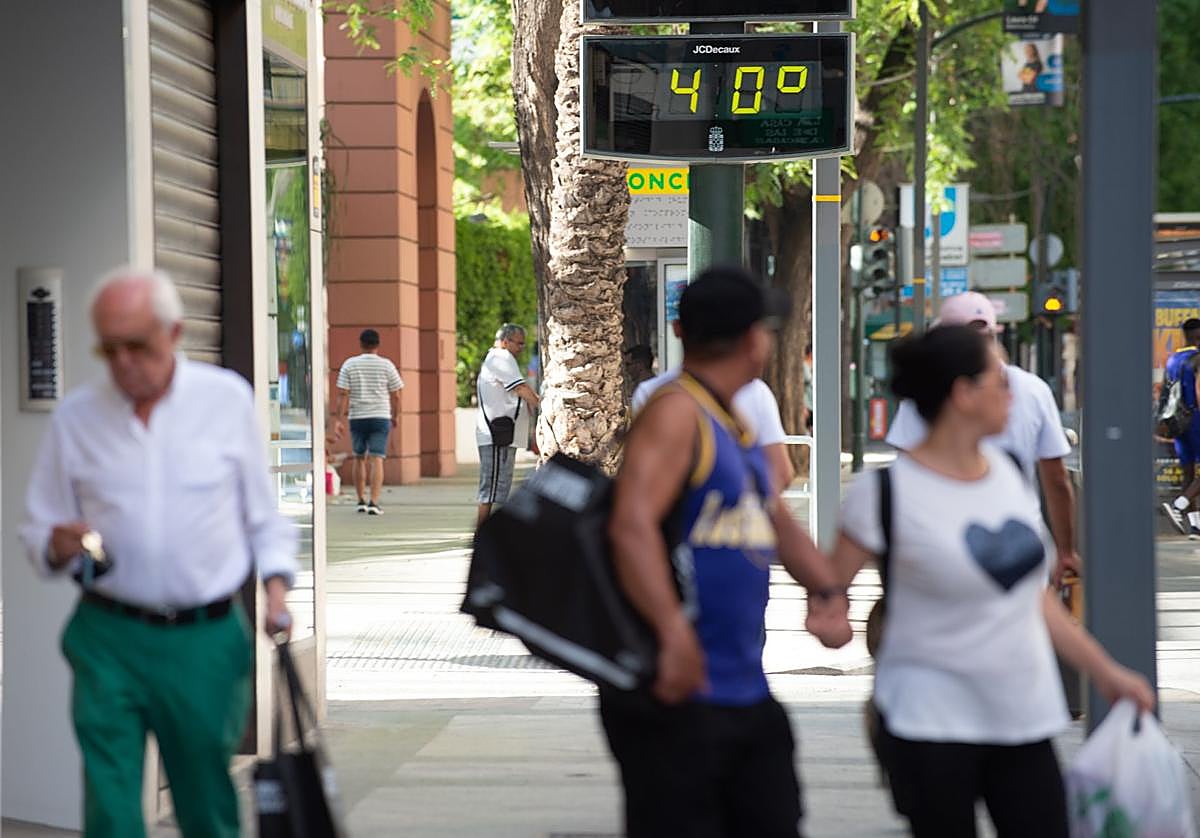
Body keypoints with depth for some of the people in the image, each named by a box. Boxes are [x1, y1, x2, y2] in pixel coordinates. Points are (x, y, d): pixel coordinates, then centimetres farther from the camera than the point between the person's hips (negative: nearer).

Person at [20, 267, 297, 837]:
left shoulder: (228, 399, 2)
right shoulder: (75, 417, 3)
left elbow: (263, 513, 10)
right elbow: (37, 532, 9)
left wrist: (276, 587, -3)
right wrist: (58, 546, -13)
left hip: (208, 640, 0)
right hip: (109, 640, 0)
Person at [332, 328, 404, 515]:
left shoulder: (349, 365, 1)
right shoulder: (386, 365, 0)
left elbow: (342, 394, -5)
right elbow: (395, 395, 2)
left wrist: (338, 418, -4)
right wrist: (395, 416, 15)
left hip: (357, 417, 1)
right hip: (380, 417, -1)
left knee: (359, 458, 16)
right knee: (377, 460, -5)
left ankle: (361, 500, 20)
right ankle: (374, 503, -14)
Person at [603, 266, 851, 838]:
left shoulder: (737, 426, 16)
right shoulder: (677, 412, -14)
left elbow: (777, 522, 28)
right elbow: (632, 524, -28)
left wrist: (827, 590, 11)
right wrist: (674, 634, -36)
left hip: (746, 693, 10)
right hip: (677, 697, -10)